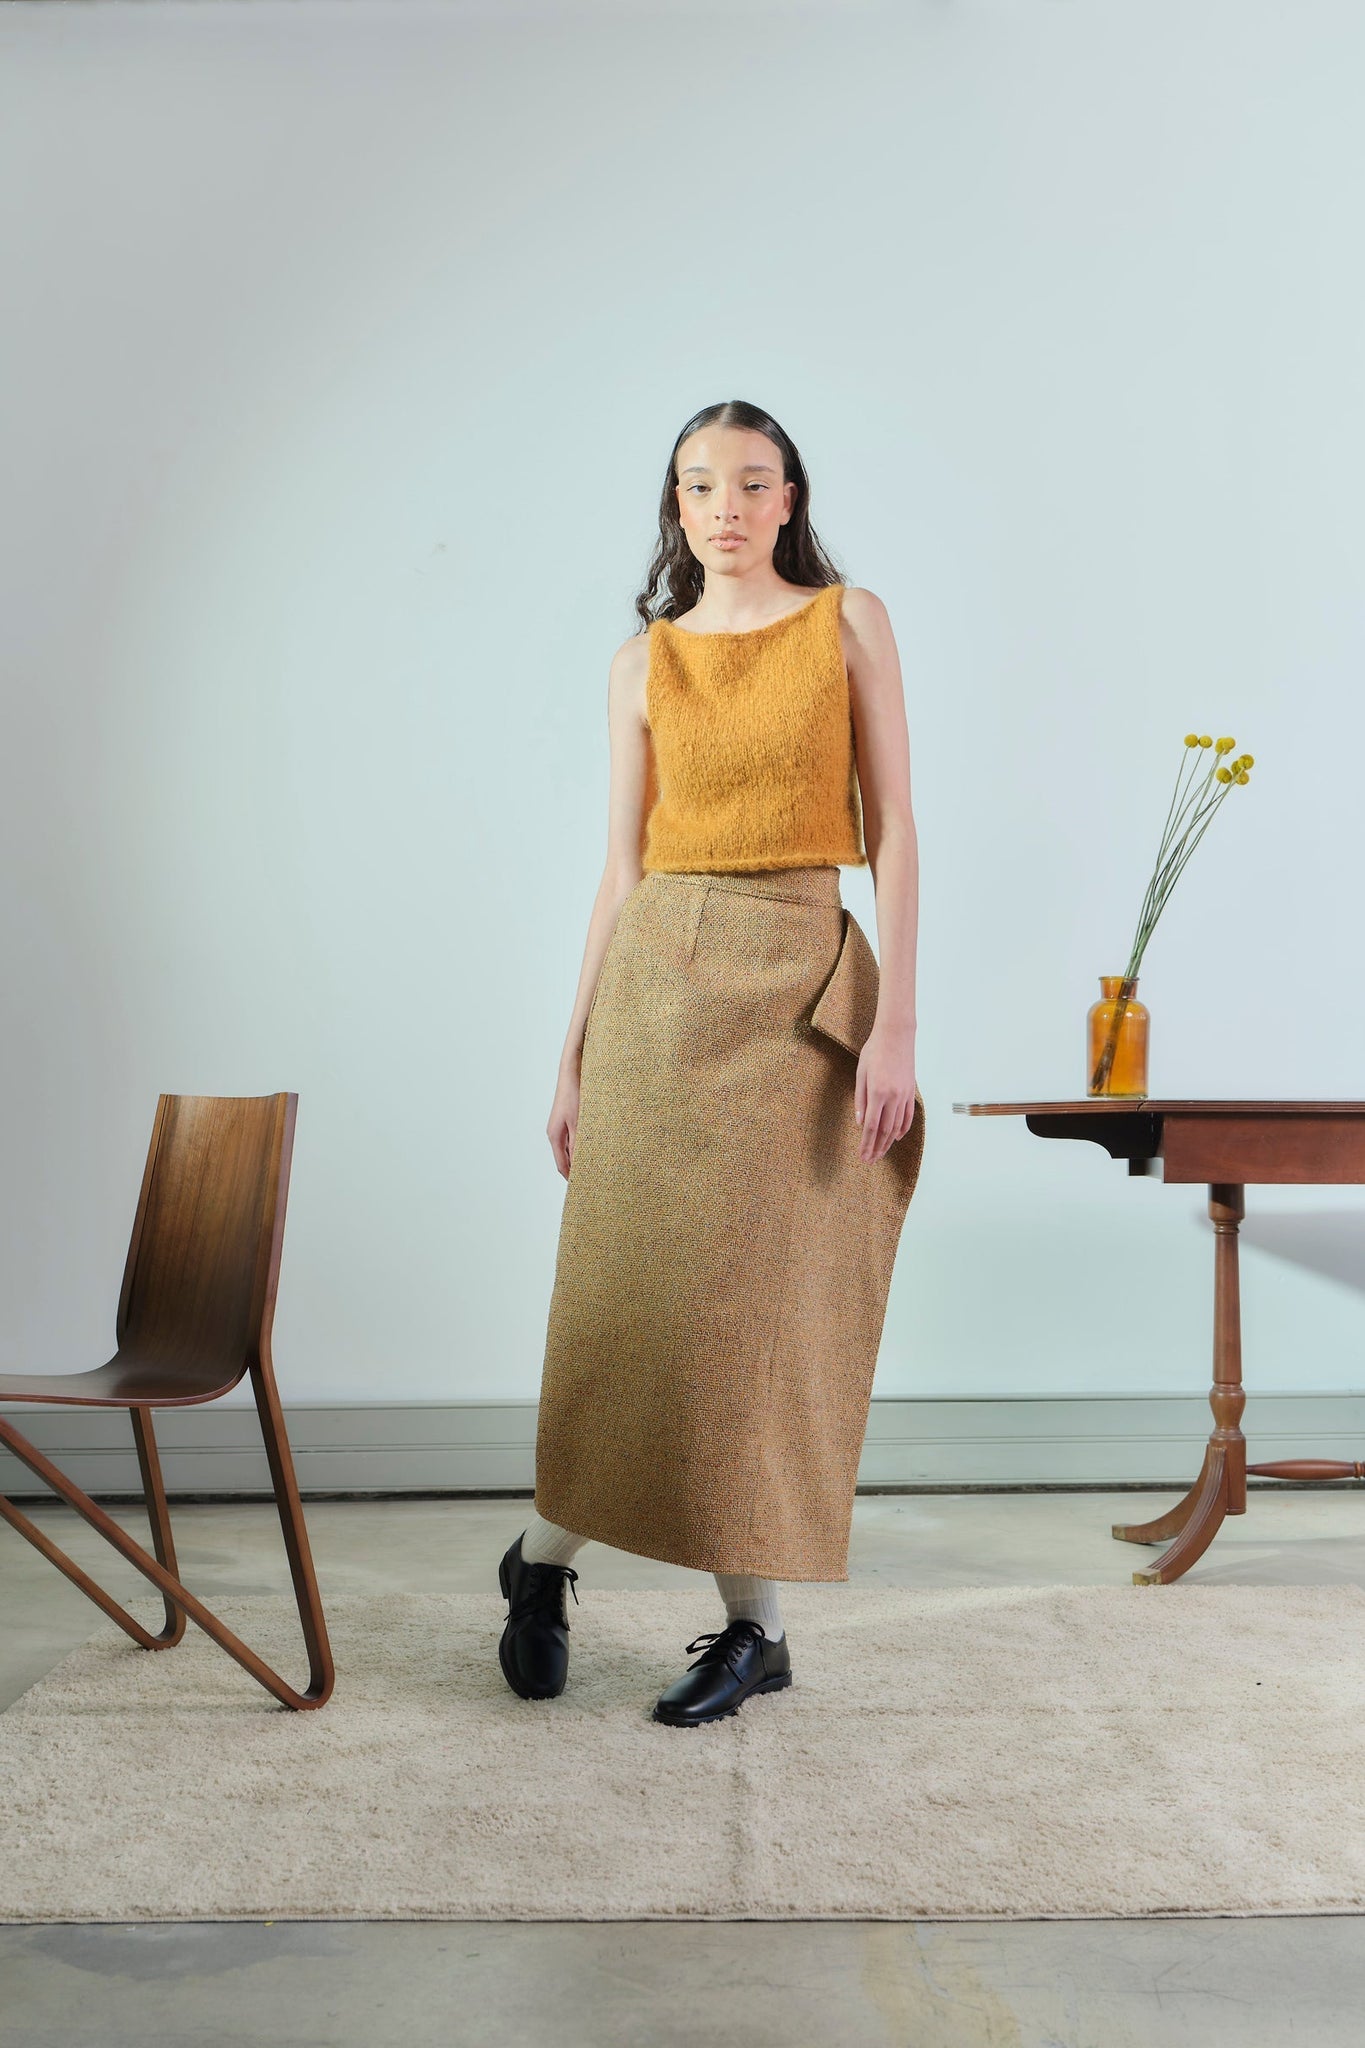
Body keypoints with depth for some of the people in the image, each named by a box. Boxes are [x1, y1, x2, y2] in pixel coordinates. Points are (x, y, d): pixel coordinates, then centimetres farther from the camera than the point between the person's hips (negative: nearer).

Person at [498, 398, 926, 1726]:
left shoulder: (850, 623, 6)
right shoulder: (644, 663, 10)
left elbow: (892, 830, 0)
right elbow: (621, 869, 10)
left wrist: (897, 1019, -10)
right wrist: (573, 1055, 7)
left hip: (803, 979, -1)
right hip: (658, 975, 2)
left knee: (757, 1303, 0)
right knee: (631, 1292, 1)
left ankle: (755, 1624, 14)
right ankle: (543, 1560, 23)